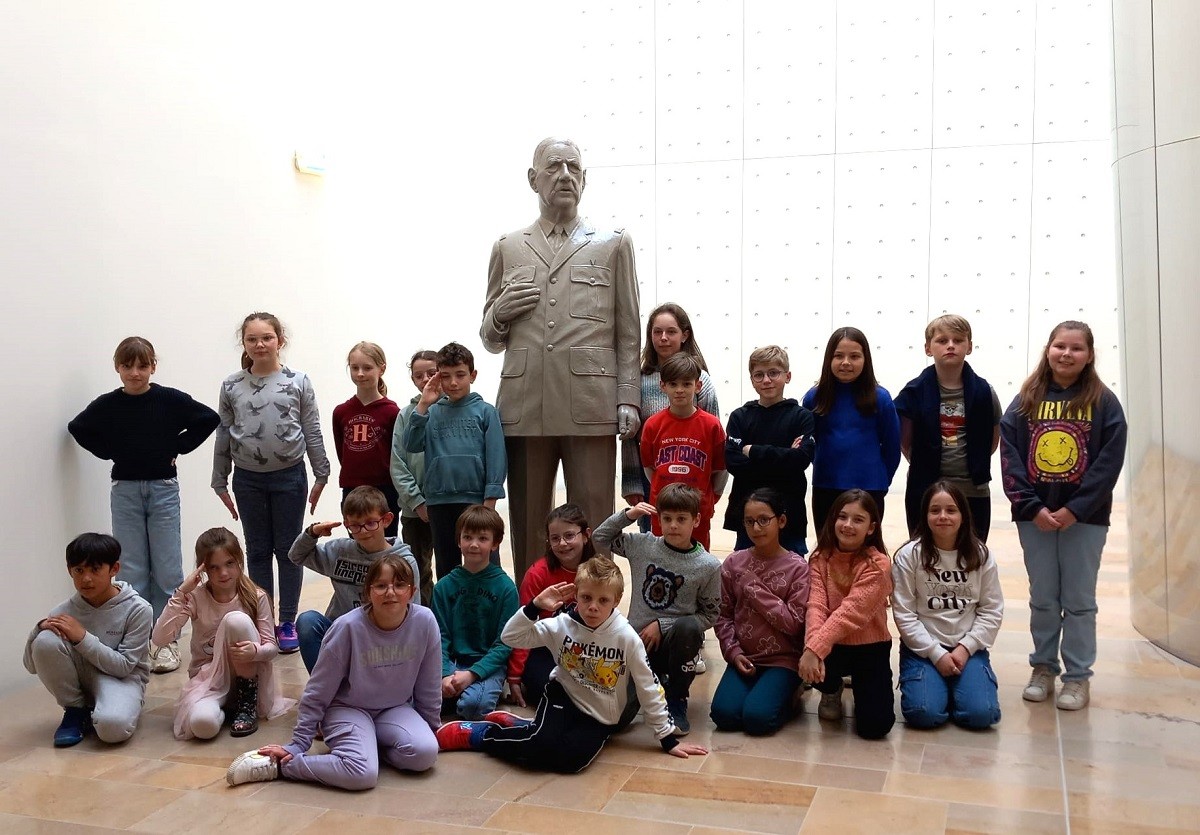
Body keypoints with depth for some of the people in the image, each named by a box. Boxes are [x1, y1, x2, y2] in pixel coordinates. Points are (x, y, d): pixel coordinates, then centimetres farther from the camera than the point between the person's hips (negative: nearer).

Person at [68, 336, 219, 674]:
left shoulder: (170, 400, -6)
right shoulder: (107, 405, -1)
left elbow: (209, 419, -3)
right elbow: (78, 428, 11)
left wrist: (177, 447, -5)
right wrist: (110, 453, 1)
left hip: (164, 489, -1)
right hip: (125, 491, 1)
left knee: (167, 568, 1)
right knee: (131, 570, 5)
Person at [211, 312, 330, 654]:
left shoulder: (298, 382, -2)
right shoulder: (232, 386, 2)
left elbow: (313, 433, 0)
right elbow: (223, 436, 7)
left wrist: (321, 475, -1)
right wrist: (220, 482, 7)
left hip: (289, 476, -2)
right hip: (248, 479, 2)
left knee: (288, 550, 6)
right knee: (258, 551, 10)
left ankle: (288, 622, 16)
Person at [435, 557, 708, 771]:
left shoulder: (626, 637, -16)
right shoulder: (562, 625, -10)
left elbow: (648, 688, -8)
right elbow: (510, 637, -9)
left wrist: (668, 738, -5)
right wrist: (535, 606, -23)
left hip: (600, 718, 0)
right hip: (564, 696, 0)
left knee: (571, 759, -29)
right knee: (543, 742, -31)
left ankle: (513, 727, -5)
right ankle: (476, 733, -5)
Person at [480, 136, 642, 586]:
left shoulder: (613, 244, 12)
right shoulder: (507, 249, 16)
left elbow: (628, 331, 8)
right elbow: (491, 339, 20)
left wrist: (627, 399, -2)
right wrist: (499, 313, -2)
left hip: (590, 408, -2)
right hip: (524, 407, 2)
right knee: (527, 529, 6)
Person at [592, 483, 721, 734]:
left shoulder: (708, 566, -7)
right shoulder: (642, 546, 0)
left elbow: (710, 615, -2)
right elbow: (600, 539, 10)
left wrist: (662, 625, -11)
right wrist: (627, 515, -6)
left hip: (674, 641, -1)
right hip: (637, 639, 1)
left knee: (688, 627, -37)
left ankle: (677, 700, -14)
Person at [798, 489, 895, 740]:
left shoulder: (877, 564, -17)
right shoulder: (820, 558, -4)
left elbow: (850, 613, -27)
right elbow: (816, 606, -17)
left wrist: (815, 649, -36)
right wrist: (811, 648, -35)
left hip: (869, 646, -3)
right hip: (832, 645, 3)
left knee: (875, 725, -17)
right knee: (812, 667, -30)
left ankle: (858, 685, 19)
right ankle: (832, 691, 9)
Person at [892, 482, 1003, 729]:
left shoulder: (980, 555, 1)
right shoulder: (909, 555, -7)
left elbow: (992, 611, 1)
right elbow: (904, 615, -8)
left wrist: (965, 648, -11)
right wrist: (936, 653, -14)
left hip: (968, 647, 2)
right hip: (922, 647, -1)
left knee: (980, 714, -20)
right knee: (924, 714, -23)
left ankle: (955, 687, 14)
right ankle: (939, 686, 12)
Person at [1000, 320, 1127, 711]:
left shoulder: (1104, 403, -1)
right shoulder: (1026, 400, 4)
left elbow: (1110, 461, -7)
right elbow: (1009, 456, -2)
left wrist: (1074, 510, -14)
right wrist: (1032, 507, -12)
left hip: (1085, 517, -1)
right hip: (1034, 515, 2)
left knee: (1079, 600, 6)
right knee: (1042, 599, 11)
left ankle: (1078, 677, 16)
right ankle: (1043, 668, 23)